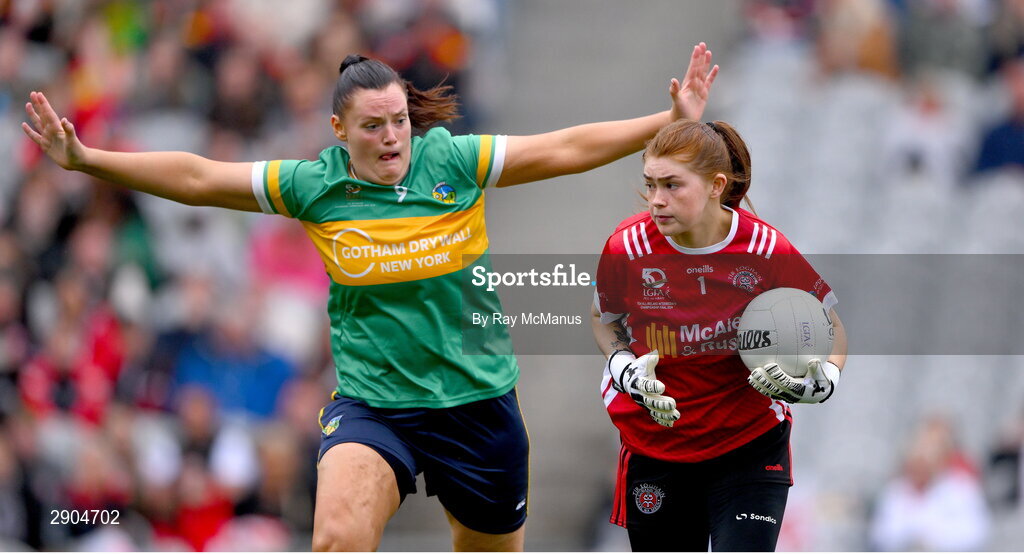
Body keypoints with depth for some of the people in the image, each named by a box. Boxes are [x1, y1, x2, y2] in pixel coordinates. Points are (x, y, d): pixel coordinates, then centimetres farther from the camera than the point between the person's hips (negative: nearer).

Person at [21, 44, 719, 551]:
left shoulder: (453, 161, -7)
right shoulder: (314, 186, -6)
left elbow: (566, 149, -5)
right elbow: (197, 178, -3)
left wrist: (673, 121, -10)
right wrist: (86, 159, -9)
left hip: (477, 399, 1)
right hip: (372, 401, -1)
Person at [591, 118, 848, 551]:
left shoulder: (766, 250, -17)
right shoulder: (628, 247, -13)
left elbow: (829, 328, -1)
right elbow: (604, 319, 9)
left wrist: (819, 382, -21)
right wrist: (626, 370, -10)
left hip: (750, 446, -2)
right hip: (656, 447, 2)